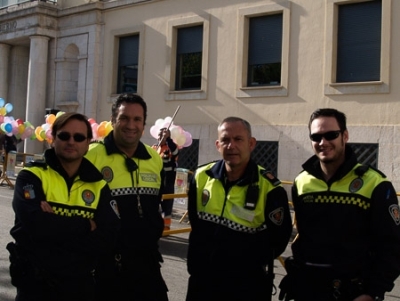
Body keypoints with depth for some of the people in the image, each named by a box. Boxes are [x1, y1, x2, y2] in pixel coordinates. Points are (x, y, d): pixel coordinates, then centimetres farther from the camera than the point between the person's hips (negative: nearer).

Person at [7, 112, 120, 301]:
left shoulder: (99, 186, 2)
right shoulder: (32, 176, -6)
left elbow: (106, 238, -10)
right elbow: (34, 223, -23)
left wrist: (53, 226, -18)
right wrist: (86, 225, -14)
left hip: (80, 284, 3)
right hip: (35, 283, -3)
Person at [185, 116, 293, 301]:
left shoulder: (269, 188, -16)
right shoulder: (201, 177, -3)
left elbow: (278, 238, -9)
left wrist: (249, 265, -2)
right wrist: (195, 264, 12)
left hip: (247, 285, -4)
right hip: (202, 279, 4)